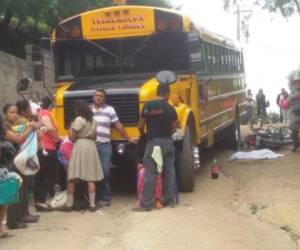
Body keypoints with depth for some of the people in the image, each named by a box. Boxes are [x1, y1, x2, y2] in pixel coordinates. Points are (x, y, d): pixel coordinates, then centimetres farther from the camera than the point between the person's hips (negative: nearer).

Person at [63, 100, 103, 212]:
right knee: (91, 178, 3)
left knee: (72, 178, 1)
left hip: (79, 147, -6)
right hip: (91, 146, 6)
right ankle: (92, 205, -2)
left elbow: (72, 138, -9)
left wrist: (71, 128, 8)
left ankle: (69, 204, 3)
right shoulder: (93, 120, 14)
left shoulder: (79, 120, -7)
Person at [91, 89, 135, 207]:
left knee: (105, 171, -5)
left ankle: (105, 197, 5)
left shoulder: (109, 110, 5)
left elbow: (118, 125, 8)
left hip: (104, 145, -2)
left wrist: (128, 139, 9)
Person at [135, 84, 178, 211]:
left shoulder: (149, 105, -8)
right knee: (169, 171, 14)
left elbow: (141, 126, -4)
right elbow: (173, 129, 8)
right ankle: (169, 199, 20)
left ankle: (146, 204, -5)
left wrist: (143, 134, 17)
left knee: (150, 173, -4)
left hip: (154, 142, -5)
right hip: (168, 142, 5)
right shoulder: (171, 109, 4)